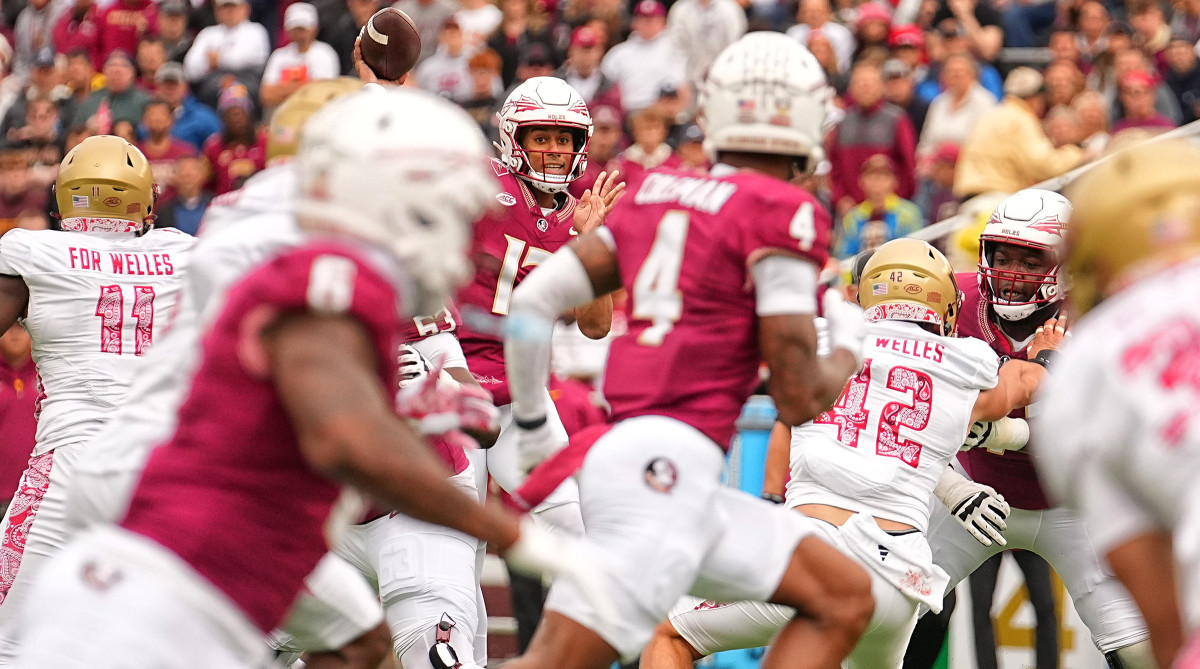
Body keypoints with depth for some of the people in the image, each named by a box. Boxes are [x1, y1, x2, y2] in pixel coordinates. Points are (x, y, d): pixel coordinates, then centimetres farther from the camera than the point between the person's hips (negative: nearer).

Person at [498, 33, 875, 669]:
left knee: (845, 599, 13)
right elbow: (797, 399, -6)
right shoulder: (783, 215, -5)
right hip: (669, 459, -9)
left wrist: (533, 425, 27)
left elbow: (533, 301, 14)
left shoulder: (653, 193, 16)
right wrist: (848, 347, 15)